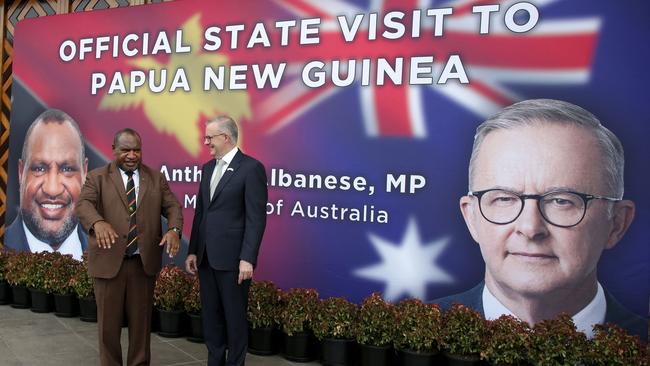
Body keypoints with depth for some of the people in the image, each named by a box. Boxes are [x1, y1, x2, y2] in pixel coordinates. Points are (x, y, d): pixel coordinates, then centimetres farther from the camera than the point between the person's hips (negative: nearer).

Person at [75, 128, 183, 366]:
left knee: (141, 320, 11)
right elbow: (83, 205, -13)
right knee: (108, 322, 8)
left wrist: (174, 229, -19)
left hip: (144, 261, 2)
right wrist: (98, 222, -36)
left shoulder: (156, 177, 9)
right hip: (109, 261, -1)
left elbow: (172, 206, 3)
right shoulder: (97, 177, 2)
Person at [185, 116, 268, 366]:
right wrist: (193, 251, 11)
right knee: (210, 315, 15)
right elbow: (200, 212, 15)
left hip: (232, 257, -7)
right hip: (206, 256, 7)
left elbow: (256, 218, -14)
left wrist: (247, 259, -18)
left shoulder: (251, 167, -10)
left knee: (234, 316, 6)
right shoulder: (208, 168, 13)